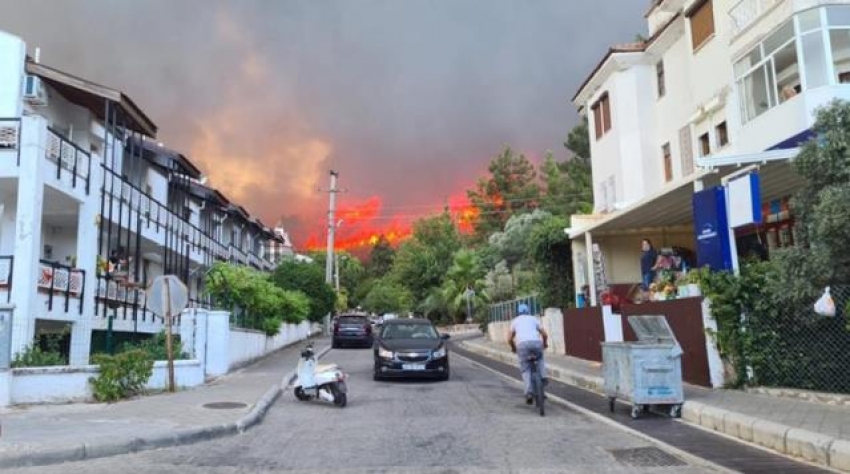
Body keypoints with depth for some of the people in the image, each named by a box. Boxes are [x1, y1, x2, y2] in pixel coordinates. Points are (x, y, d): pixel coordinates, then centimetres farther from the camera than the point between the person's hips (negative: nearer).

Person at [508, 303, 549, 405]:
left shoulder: (515, 321, 25)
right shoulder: (533, 318, 27)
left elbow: (510, 339, 20)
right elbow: (545, 334, 22)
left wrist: (513, 348, 39)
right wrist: (545, 343, 42)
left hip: (522, 344, -1)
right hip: (536, 342, 1)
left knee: (525, 369, 10)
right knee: (539, 358, 33)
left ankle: (529, 393, -6)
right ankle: (543, 377, 14)